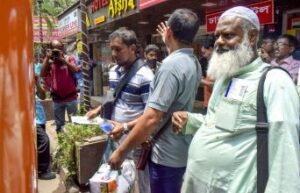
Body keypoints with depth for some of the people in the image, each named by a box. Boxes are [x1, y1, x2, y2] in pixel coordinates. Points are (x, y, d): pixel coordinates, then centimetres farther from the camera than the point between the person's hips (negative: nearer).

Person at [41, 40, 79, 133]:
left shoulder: (69, 59, 0)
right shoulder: (48, 62, 3)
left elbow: (75, 70, -17)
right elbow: (42, 74, -11)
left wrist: (62, 59, -19)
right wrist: (47, 58, -14)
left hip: (71, 97, -1)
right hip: (57, 99, 2)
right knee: (59, 125, 12)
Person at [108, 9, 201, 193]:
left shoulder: (171, 65, -23)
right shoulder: (194, 63, 5)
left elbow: (151, 119, -26)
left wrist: (121, 151, -17)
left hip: (167, 155, -9)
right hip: (183, 150, 9)